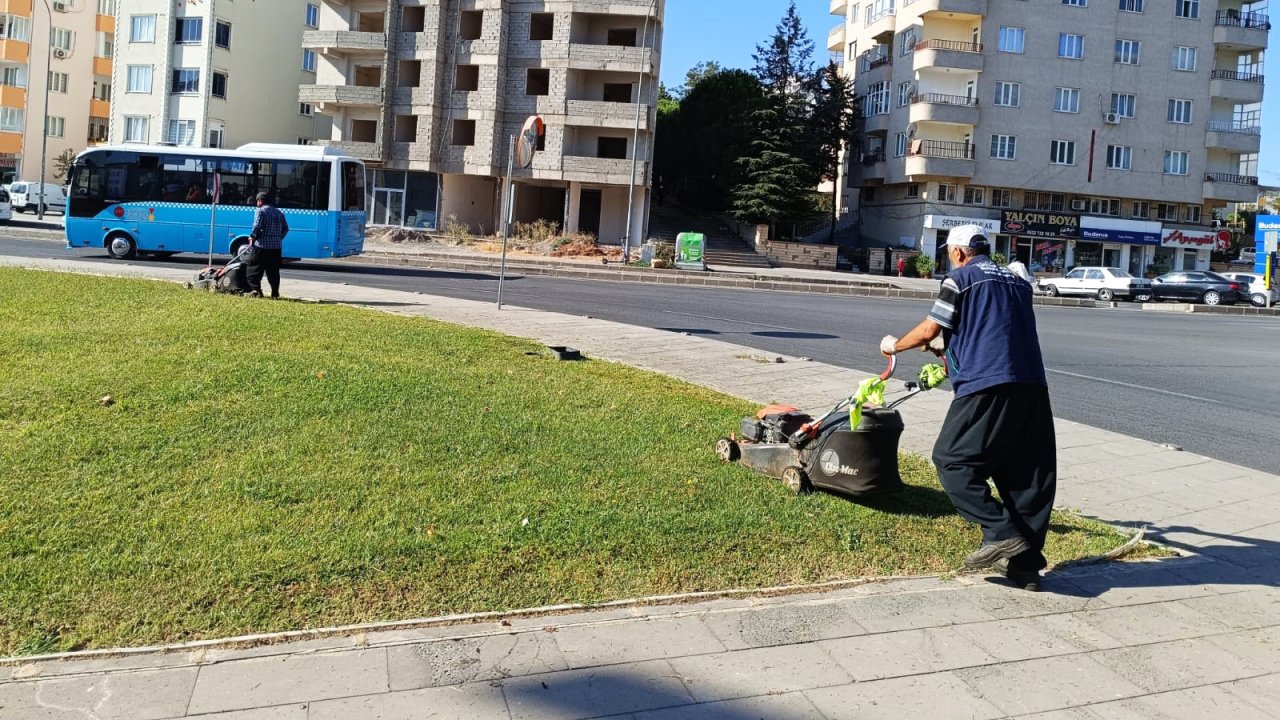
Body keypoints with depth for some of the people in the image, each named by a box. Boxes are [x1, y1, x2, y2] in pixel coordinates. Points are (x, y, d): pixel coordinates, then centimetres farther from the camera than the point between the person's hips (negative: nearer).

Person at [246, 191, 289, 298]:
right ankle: (275, 292, 9)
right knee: (273, 271, 10)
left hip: (261, 245, -6)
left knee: (255, 269, 1)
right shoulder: (279, 213, 16)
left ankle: (255, 289, -10)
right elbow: (285, 228, 15)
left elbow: (257, 227, -15)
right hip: (276, 246, 6)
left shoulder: (260, 211, -4)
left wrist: (252, 238, -4)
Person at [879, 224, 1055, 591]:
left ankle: (1000, 534, -10)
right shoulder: (1017, 282, 25)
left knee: (952, 460, 2)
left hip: (986, 385, -7)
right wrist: (950, 348, 45)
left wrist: (895, 345, 19)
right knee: (1029, 473, 9)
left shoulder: (961, 278, 4)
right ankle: (1027, 563, 13)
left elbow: (931, 329, 0)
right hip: (1033, 386, 7)